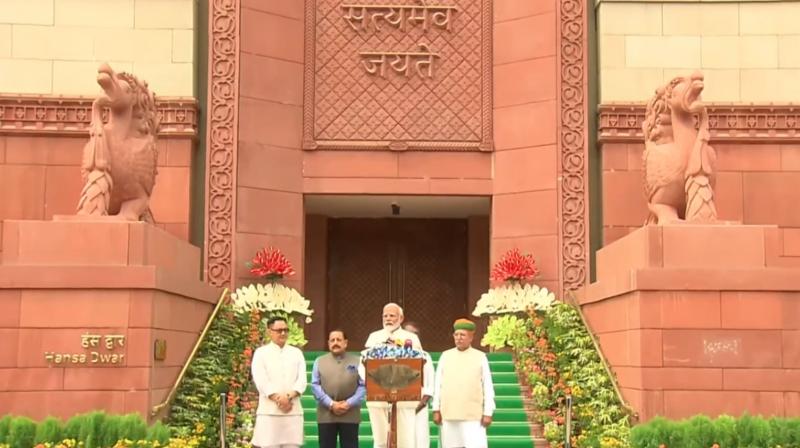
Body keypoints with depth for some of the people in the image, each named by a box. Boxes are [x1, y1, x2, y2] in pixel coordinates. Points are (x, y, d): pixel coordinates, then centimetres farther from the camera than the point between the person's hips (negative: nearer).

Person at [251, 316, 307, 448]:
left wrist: (289, 396, -15)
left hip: (293, 411, 3)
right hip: (269, 411, -3)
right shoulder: (261, 353, 5)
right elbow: (261, 380, -6)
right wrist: (278, 399, -17)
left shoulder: (296, 353, 14)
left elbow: (302, 379, 3)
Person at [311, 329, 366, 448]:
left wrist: (349, 403, -14)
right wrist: (331, 404, -12)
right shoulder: (319, 361, 10)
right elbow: (315, 385, 0)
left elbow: (363, 386, -2)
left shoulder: (357, 361, 7)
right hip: (326, 414, 1)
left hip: (350, 414, -1)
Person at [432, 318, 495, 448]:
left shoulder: (480, 357, 3)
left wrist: (488, 413, -3)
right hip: (448, 414, 2)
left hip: (473, 416, -2)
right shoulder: (445, 356, 9)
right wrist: (436, 410, 4)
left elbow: (487, 386, 2)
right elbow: (438, 384, 9)